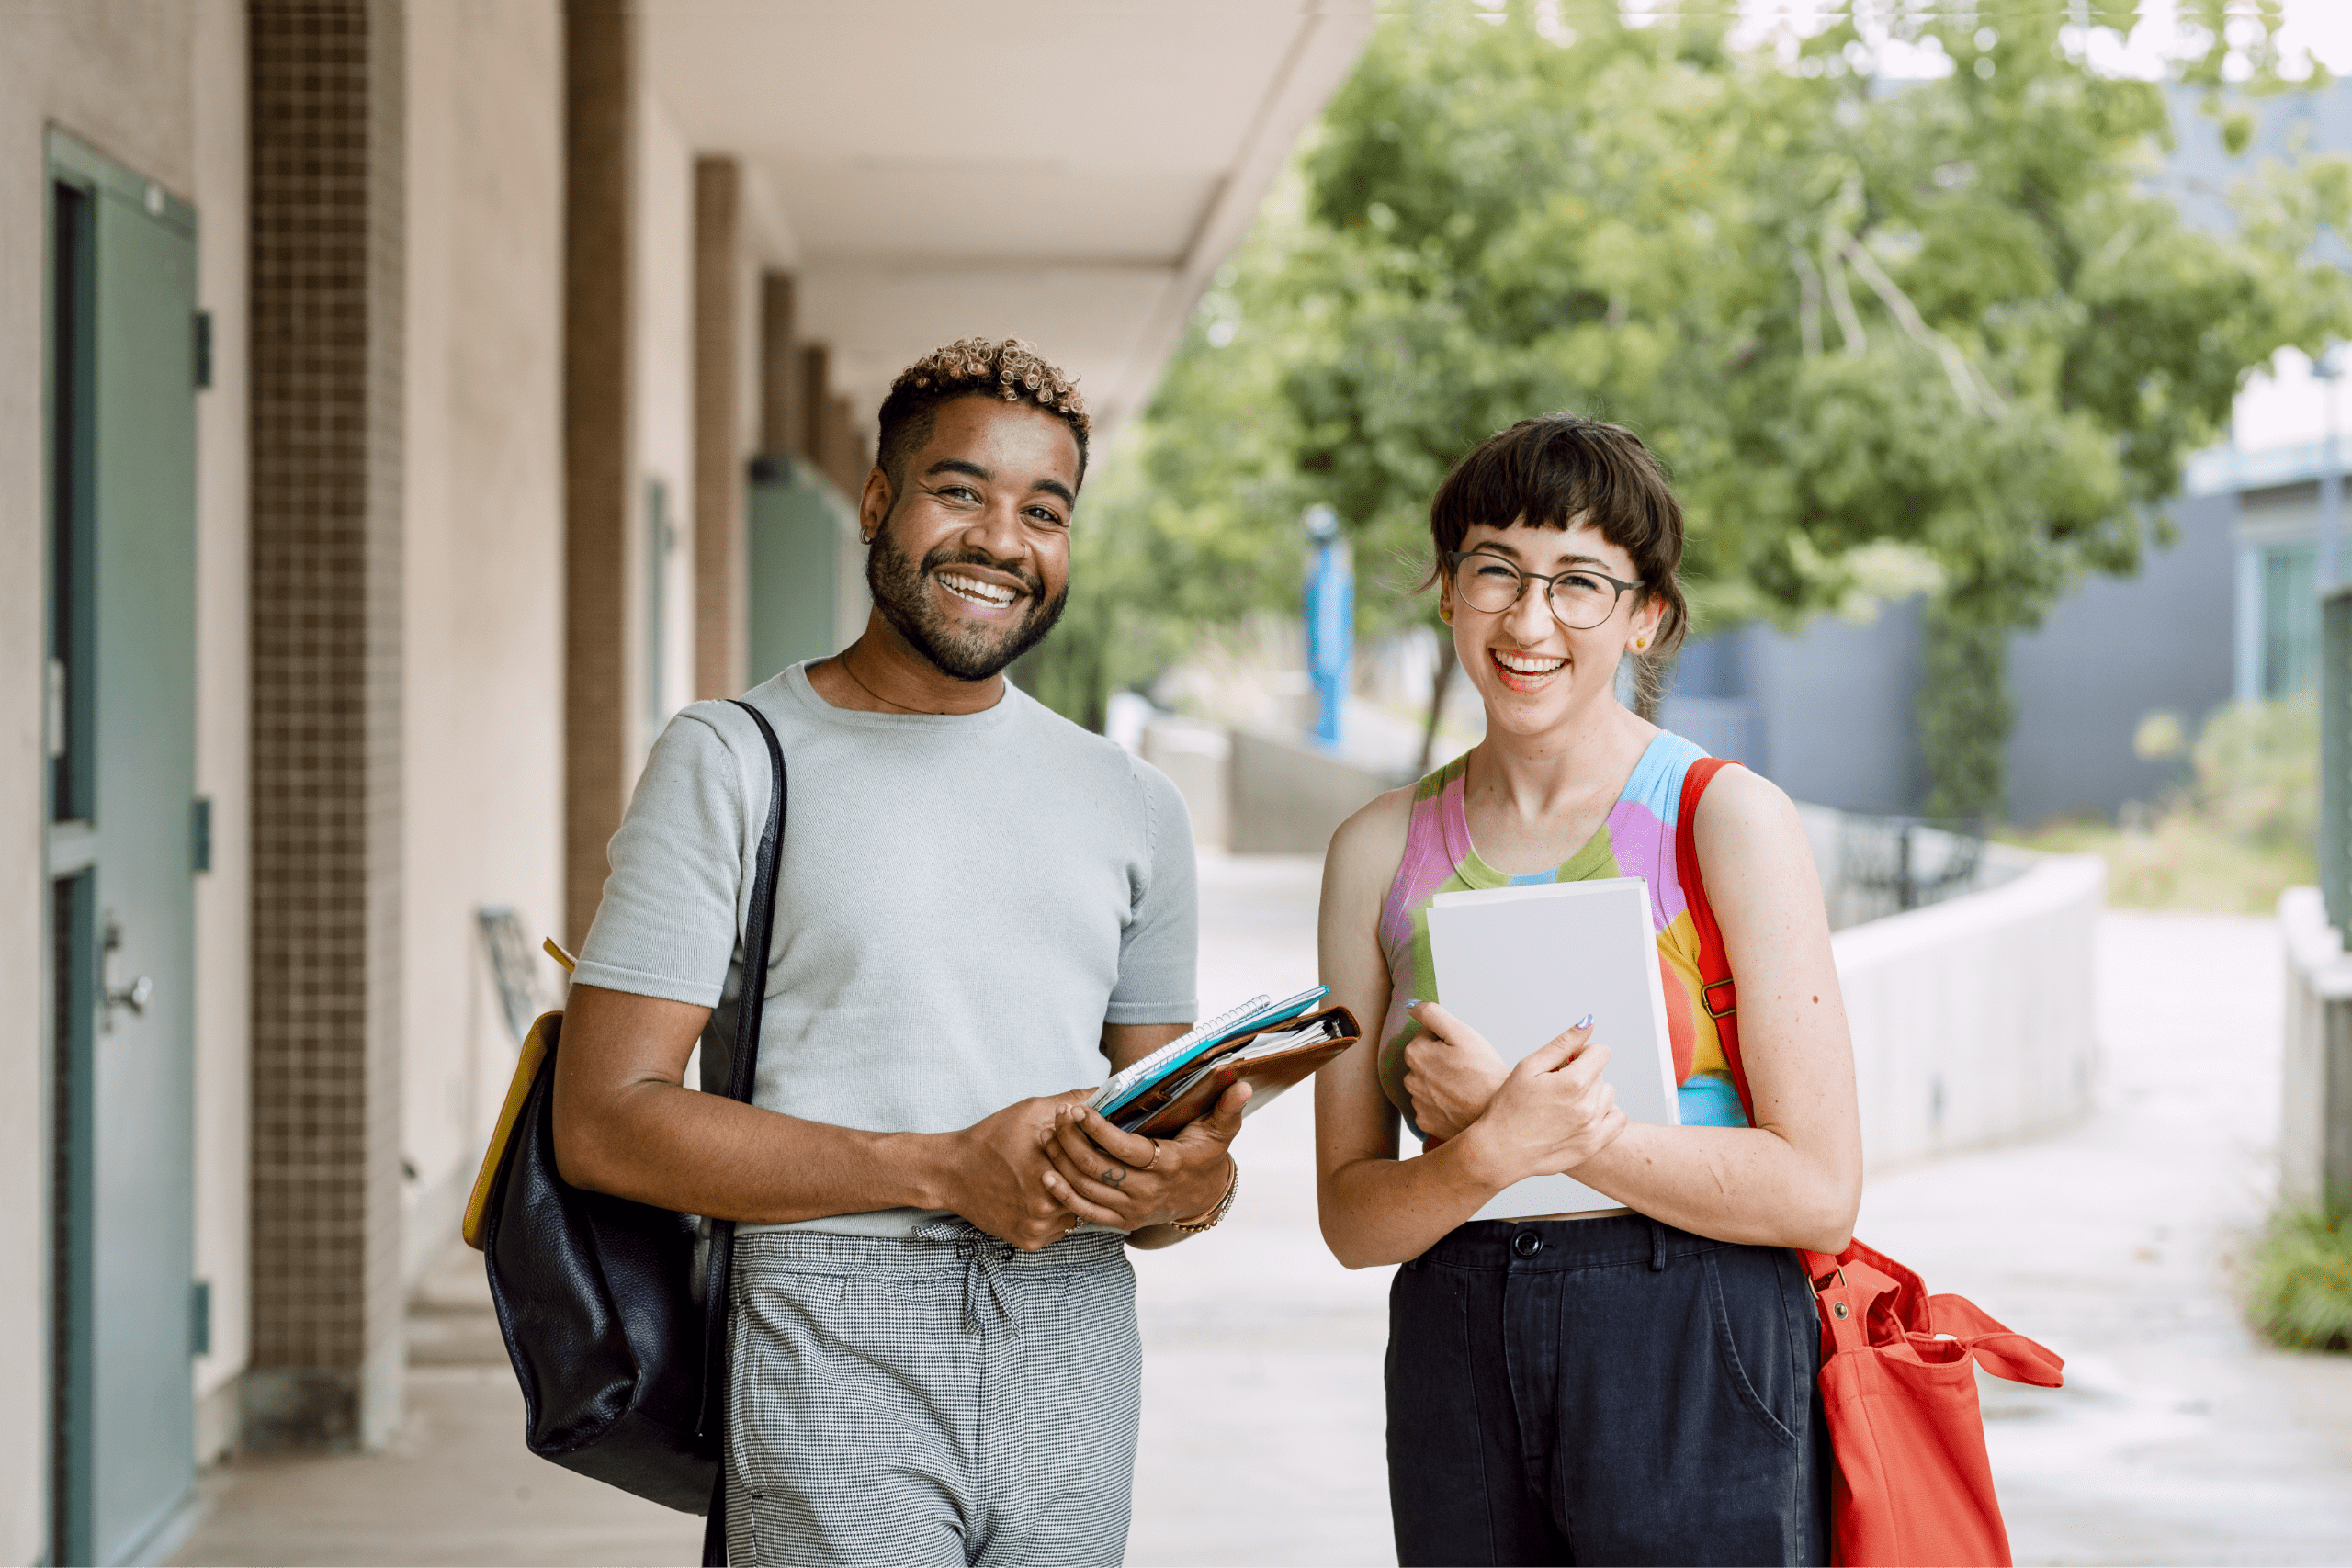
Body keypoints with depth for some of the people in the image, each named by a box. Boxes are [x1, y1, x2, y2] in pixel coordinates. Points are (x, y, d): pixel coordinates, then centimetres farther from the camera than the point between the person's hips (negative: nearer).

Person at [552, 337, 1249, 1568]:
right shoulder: (734, 760, 1)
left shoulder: (1132, 805, 16)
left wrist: (1192, 1183, -7)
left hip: (1071, 1362, 4)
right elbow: (604, 1121, -8)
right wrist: (946, 1171, -14)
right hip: (832, 1349, -4)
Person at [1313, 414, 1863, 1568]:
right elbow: (1352, 1217, 3)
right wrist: (1496, 1151, -17)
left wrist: (1507, 1112, -14)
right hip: (1458, 1372, 3)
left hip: (1695, 1366, -3)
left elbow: (1818, 1192, -11)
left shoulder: (1727, 819, -5)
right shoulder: (1380, 850, 5)